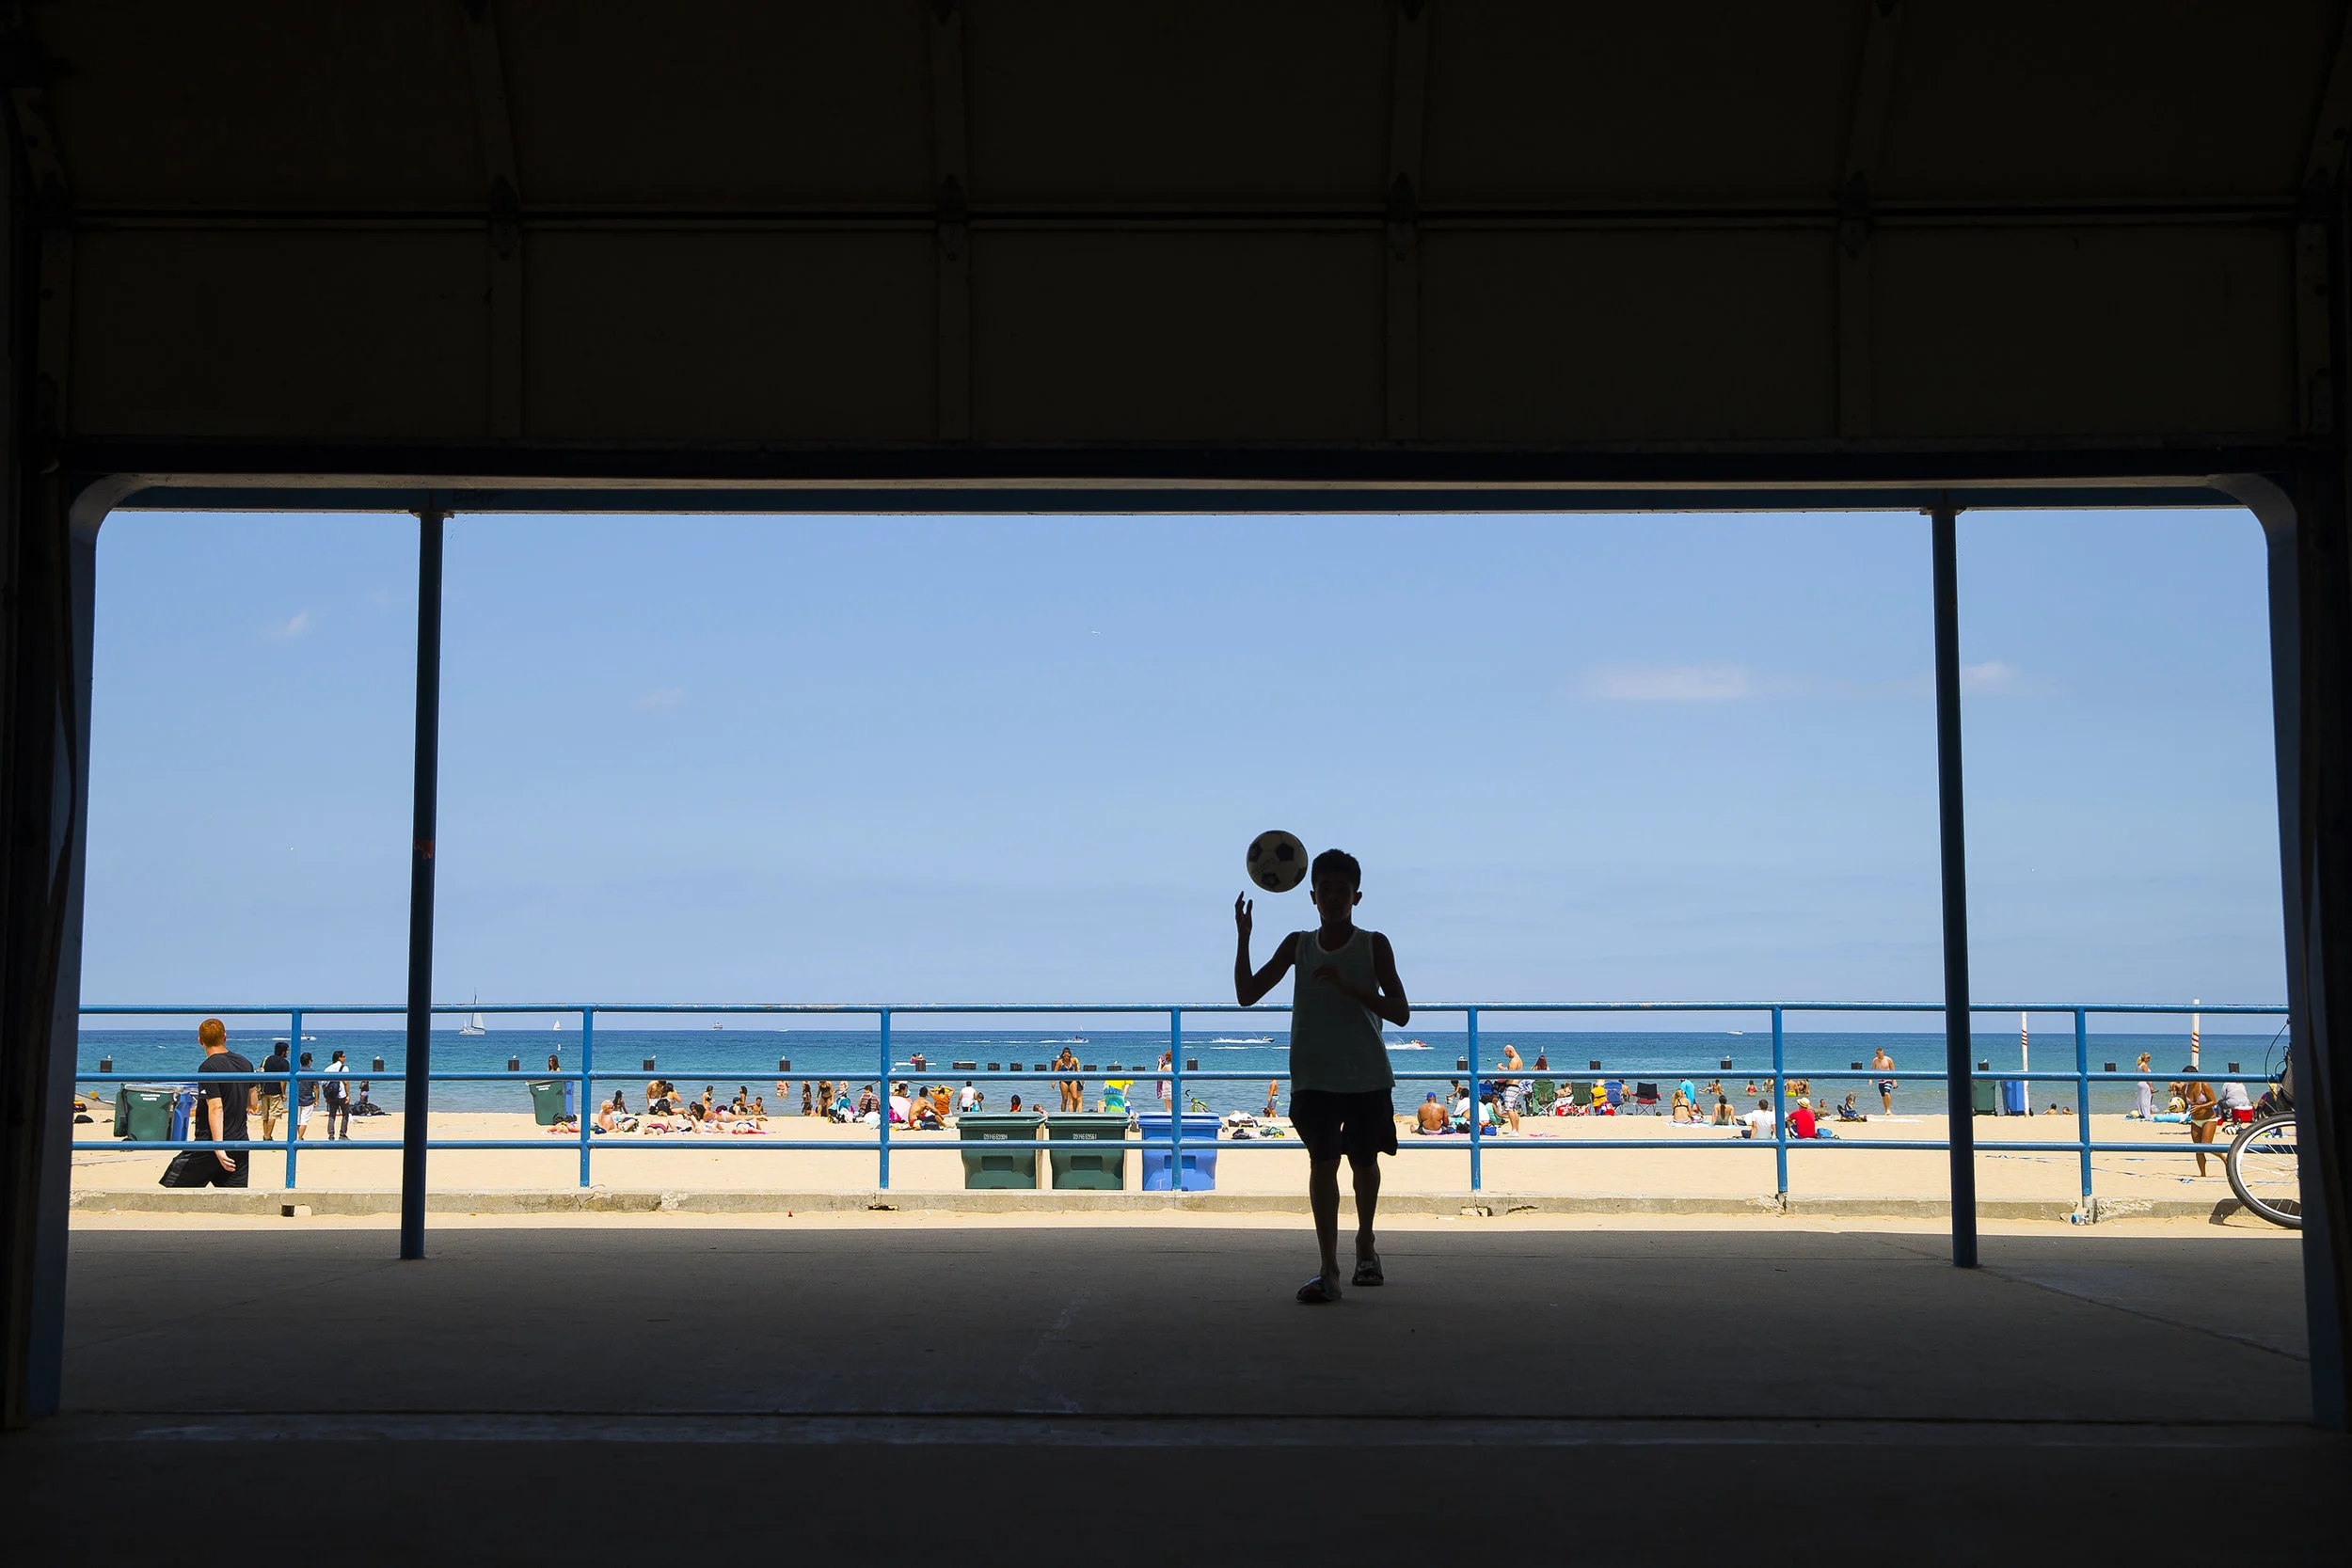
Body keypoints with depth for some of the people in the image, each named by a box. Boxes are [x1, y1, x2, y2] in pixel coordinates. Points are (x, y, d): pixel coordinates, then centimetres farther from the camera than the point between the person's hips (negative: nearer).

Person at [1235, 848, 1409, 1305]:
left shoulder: (1375, 945, -1)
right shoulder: (1298, 945, 5)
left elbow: (1401, 1013, -8)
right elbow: (1247, 994, 3)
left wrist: (1348, 987, -22)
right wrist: (1242, 937, -9)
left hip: (1368, 1076, 0)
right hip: (1314, 1076, 0)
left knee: (1364, 1162, 14)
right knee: (1322, 1161, -13)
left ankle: (1366, 1244, 39)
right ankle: (1327, 1270, -17)